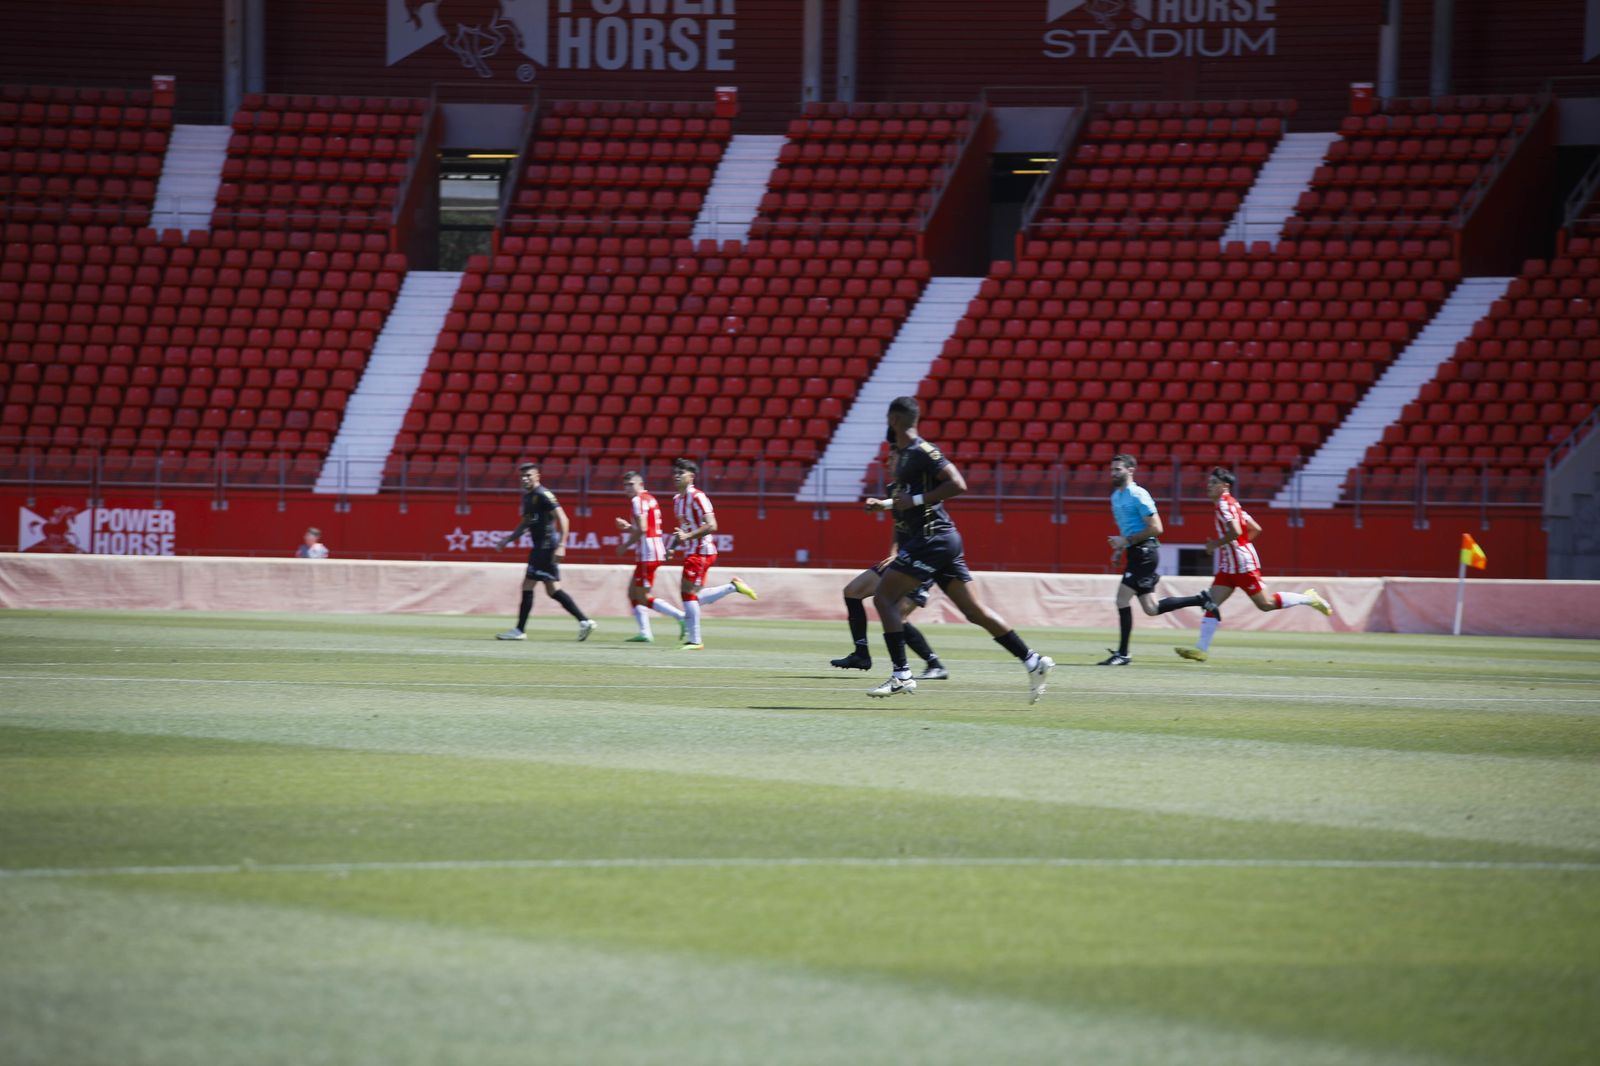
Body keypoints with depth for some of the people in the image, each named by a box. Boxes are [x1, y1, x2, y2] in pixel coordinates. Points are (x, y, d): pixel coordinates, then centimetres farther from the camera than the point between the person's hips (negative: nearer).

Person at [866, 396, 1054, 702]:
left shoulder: (921, 452, -12)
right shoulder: (904, 454, 18)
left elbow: (957, 484, -22)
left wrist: (915, 500, -20)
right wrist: (885, 504, 21)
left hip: (933, 539, -10)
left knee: (884, 597, -9)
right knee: (973, 610, 7)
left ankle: (901, 675, -12)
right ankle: (1033, 661, 5)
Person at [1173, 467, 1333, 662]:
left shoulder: (1224, 504, -14)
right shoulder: (1232, 504, 16)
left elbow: (1235, 531, -27)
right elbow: (1255, 529, 19)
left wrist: (1216, 544, -15)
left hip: (1242, 563, -10)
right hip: (1228, 566, 10)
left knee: (1265, 604, -3)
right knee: (1211, 602, -2)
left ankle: (1308, 599, 12)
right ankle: (1201, 648, -9)